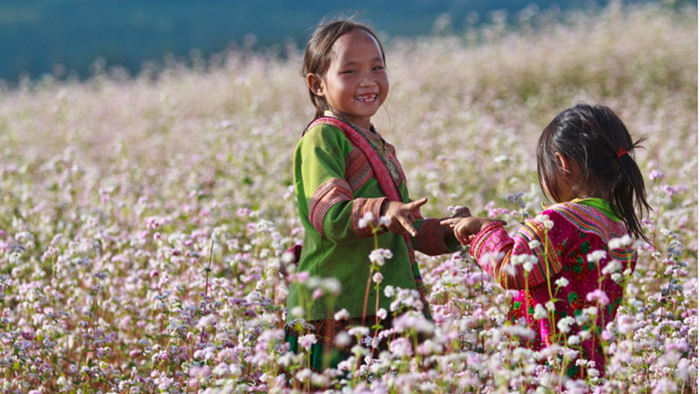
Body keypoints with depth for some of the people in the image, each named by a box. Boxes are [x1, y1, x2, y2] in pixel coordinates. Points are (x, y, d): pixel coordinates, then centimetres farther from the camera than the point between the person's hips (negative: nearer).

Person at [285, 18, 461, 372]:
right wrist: (382, 212, -37)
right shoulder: (322, 138, -6)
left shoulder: (380, 147, 22)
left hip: (383, 314, 8)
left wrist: (444, 233, 13)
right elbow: (328, 214, -21)